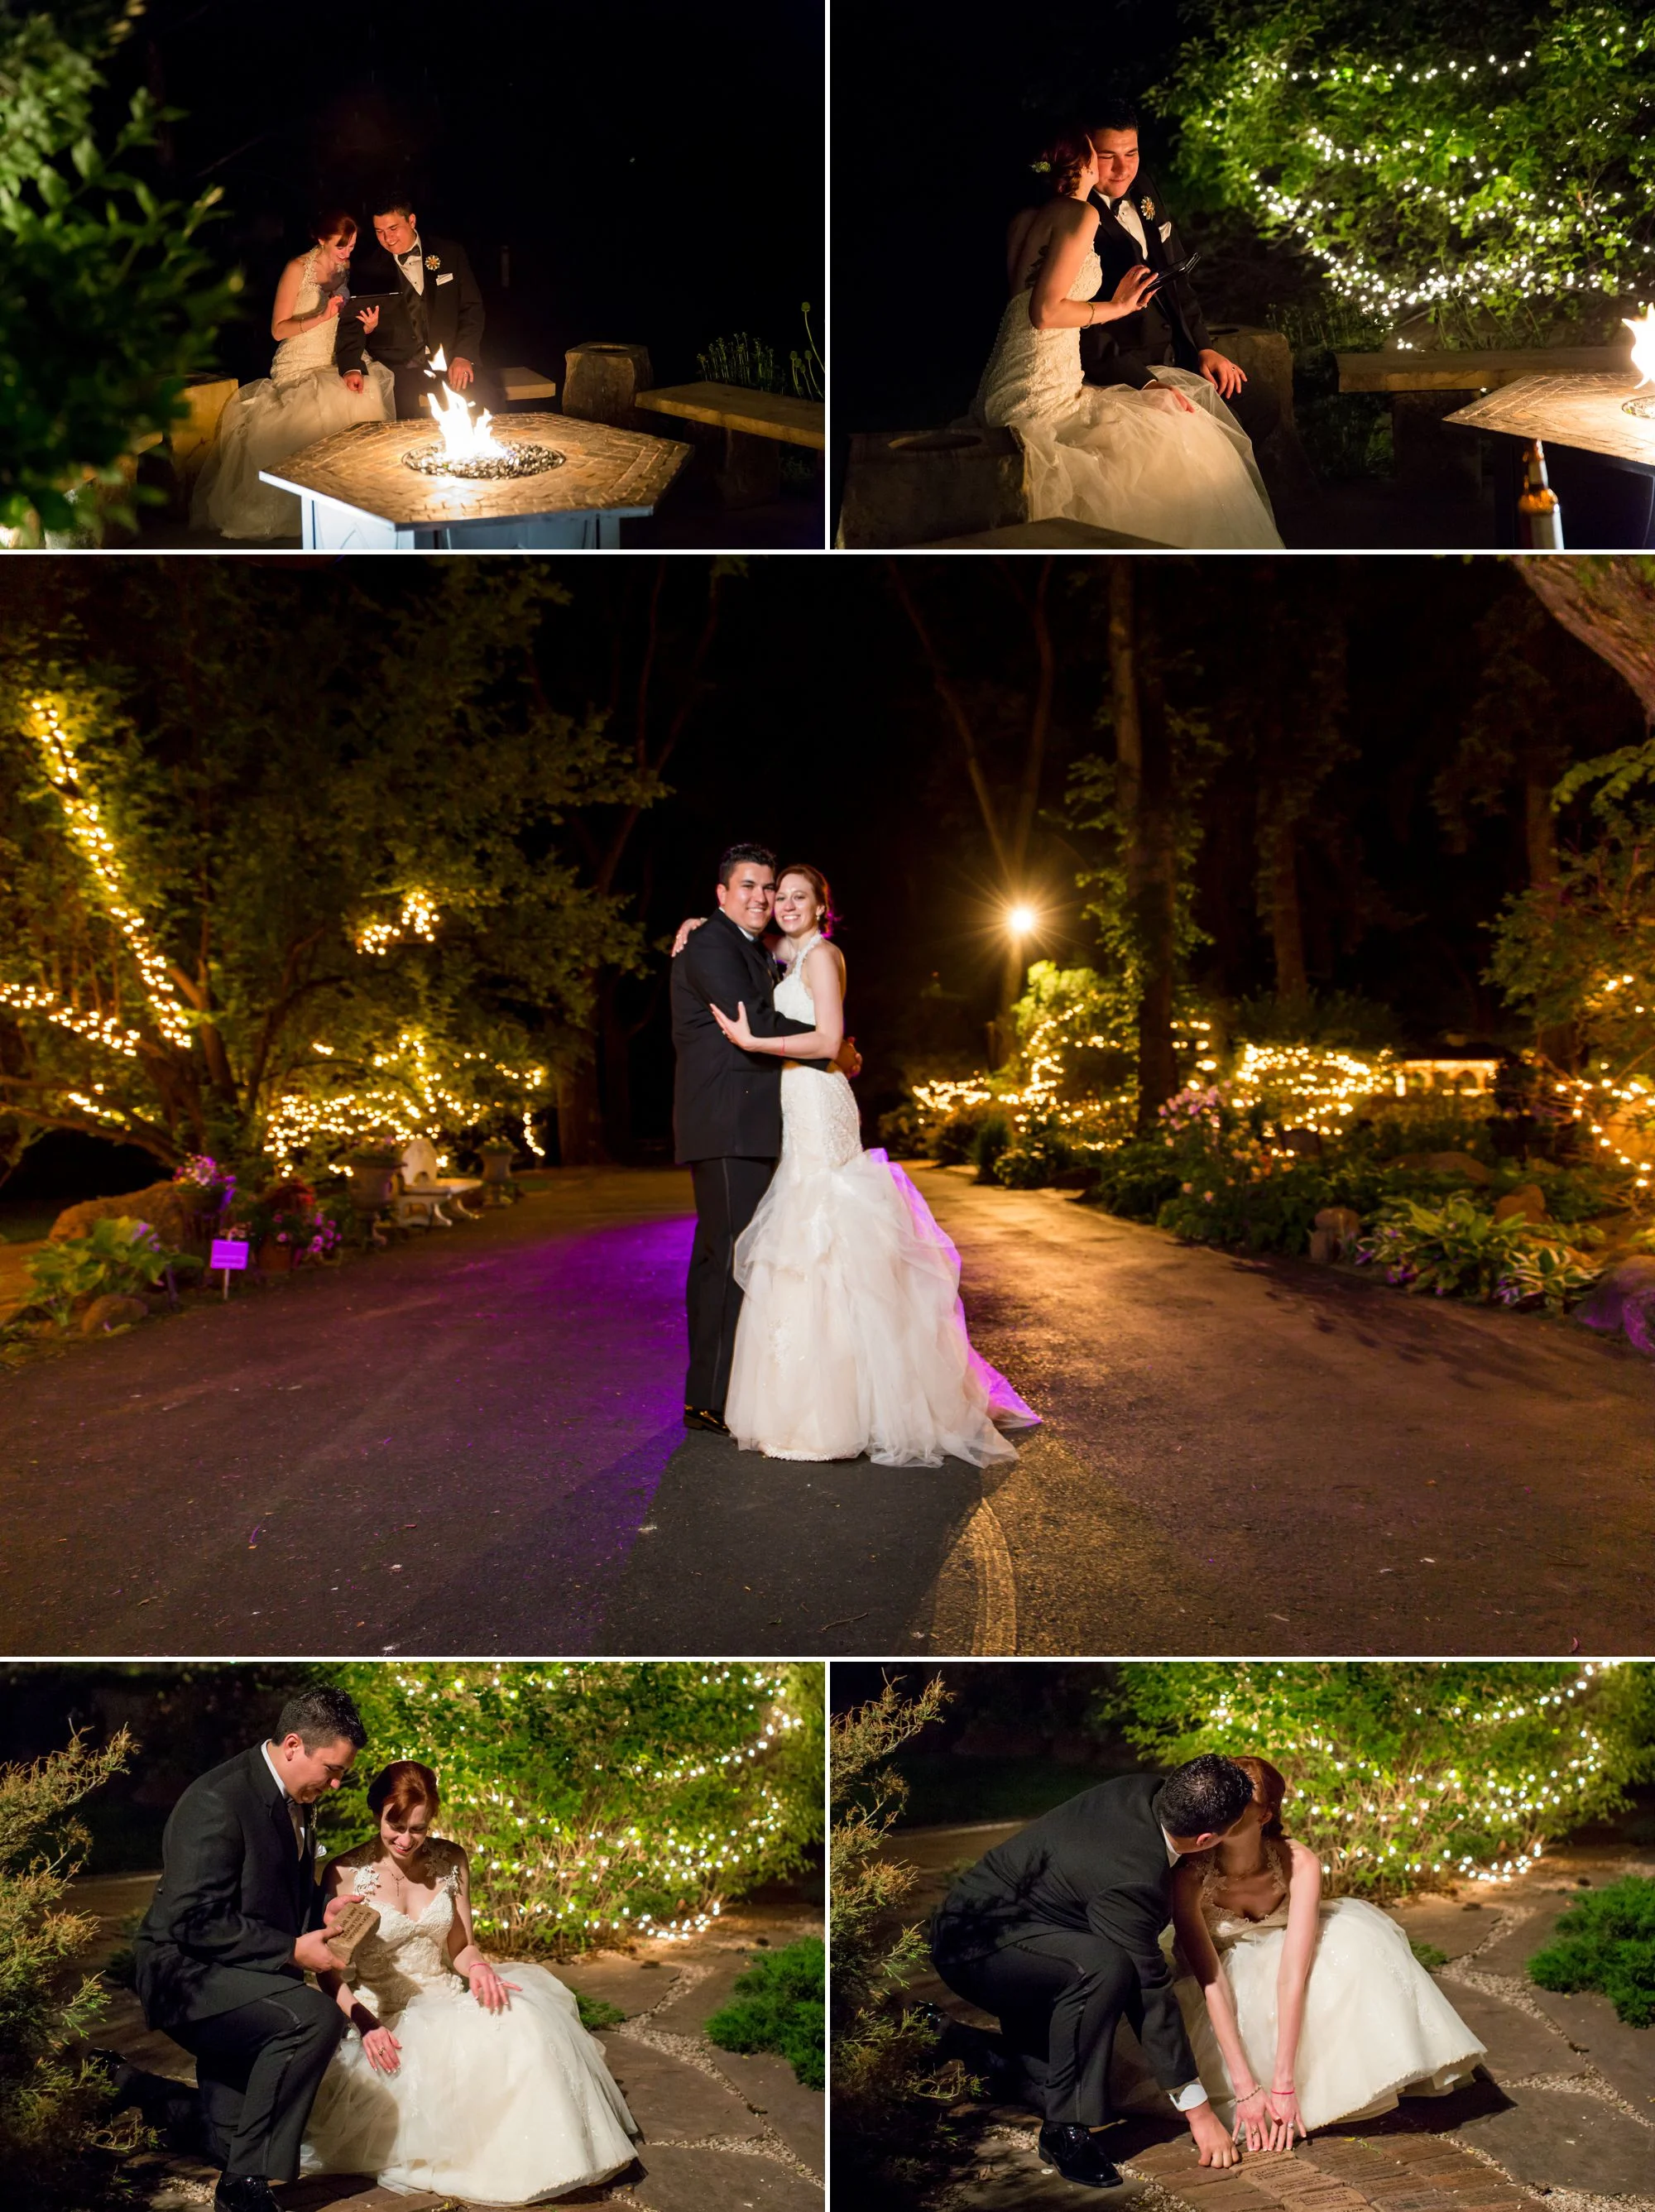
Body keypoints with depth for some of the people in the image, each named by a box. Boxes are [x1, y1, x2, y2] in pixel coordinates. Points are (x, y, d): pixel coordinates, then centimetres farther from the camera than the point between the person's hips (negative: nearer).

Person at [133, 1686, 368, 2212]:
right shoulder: (219, 1800, -23)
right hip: (185, 1971, -10)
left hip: (238, 1972, 10)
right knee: (313, 2019, -28)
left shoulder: (296, 1802, 6)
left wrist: (323, 1914, 0)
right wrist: (292, 1951, -23)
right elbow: (196, 1922, -26)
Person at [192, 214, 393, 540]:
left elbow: (348, 328, 11)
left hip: (335, 364, 6)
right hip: (299, 367, -6)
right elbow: (278, 329, -11)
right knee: (345, 403, -30)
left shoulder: (346, 268, 8)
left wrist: (367, 326, -13)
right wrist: (322, 317, -24)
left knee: (374, 388, -23)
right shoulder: (298, 268, -9)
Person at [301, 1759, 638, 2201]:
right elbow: (332, 1971, -6)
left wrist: (478, 1967, -16)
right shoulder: (344, 1874, -9)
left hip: (447, 2006, 4)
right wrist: (365, 2023, -24)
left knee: (518, 2019, -28)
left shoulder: (451, 1861, 3)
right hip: (382, 2021, -4)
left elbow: (460, 1947, 9)